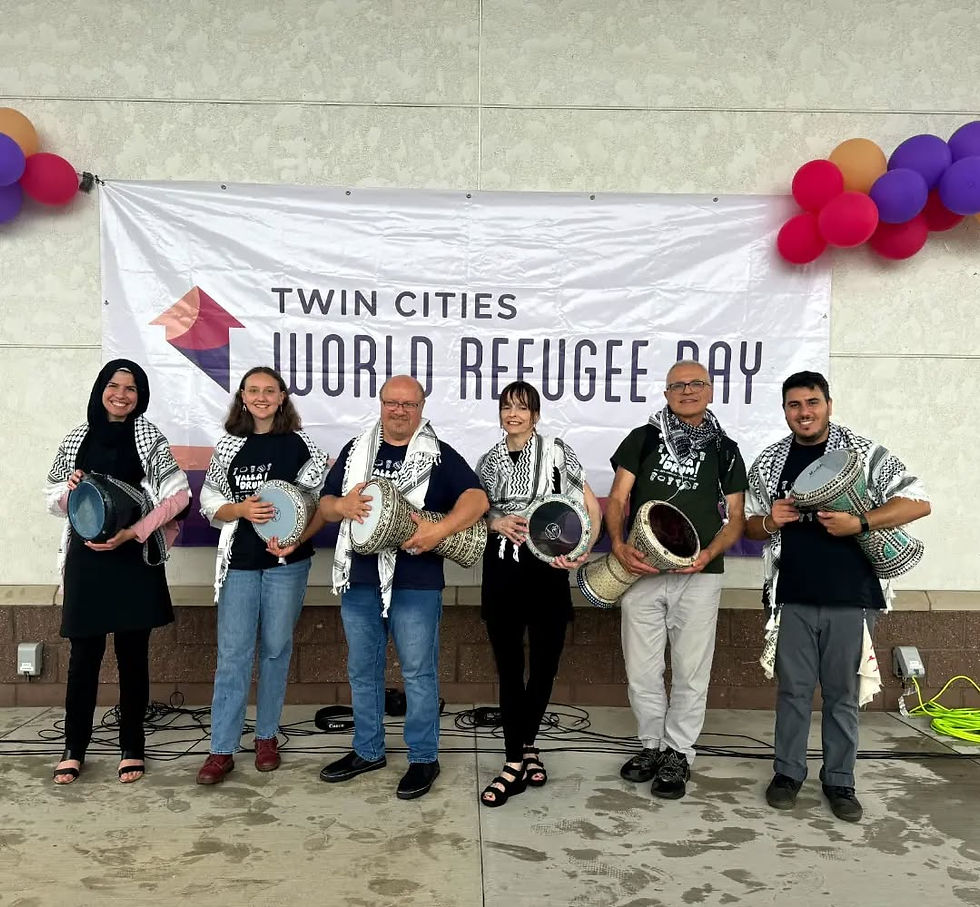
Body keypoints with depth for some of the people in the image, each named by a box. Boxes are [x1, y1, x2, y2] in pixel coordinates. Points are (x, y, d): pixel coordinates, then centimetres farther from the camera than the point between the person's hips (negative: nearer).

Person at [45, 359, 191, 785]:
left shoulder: (148, 436, 0)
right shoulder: (79, 436, 10)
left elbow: (177, 495, -8)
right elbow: (53, 498, 14)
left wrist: (133, 532, -16)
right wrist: (70, 487, -9)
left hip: (134, 558, -2)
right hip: (86, 557, 2)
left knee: (133, 655, 5)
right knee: (83, 655, 5)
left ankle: (132, 748, 19)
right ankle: (74, 748, 22)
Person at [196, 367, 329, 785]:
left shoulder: (300, 444, 1)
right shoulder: (229, 444, 7)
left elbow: (317, 504, 0)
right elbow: (209, 503, 5)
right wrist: (242, 509, -15)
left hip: (286, 561, -1)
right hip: (239, 561, 1)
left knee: (276, 648, 9)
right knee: (233, 654, 1)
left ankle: (267, 736, 25)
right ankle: (221, 749, 10)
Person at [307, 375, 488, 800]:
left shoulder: (439, 455, -1)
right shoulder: (356, 450, 11)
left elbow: (477, 499, -12)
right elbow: (324, 506, 11)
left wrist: (439, 530, -27)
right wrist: (342, 506, -13)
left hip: (415, 583, -4)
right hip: (359, 578, 5)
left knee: (418, 672, 4)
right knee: (362, 669, 15)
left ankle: (423, 759, 19)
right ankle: (368, 751, 31)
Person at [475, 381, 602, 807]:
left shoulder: (557, 453, 0)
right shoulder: (488, 462, 10)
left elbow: (591, 506, 0)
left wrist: (582, 551, -14)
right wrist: (499, 523, -7)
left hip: (546, 569, -2)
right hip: (502, 569, 2)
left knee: (545, 664, 4)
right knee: (509, 668, 3)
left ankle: (517, 759, 24)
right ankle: (524, 750, 16)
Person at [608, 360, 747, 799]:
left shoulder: (725, 450, 9)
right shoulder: (642, 439, 7)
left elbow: (736, 518, 8)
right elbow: (617, 499, 4)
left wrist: (708, 553, -11)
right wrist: (619, 544, -14)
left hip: (698, 577, 0)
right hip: (641, 571, 1)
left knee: (690, 672, 4)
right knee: (641, 671, 6)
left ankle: (678, 754, 20)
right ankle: (652, 745, 25)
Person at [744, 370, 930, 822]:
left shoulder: (864, 453, -1)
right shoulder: (769, 462, 8)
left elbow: (918, 502, -6)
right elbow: (750, 526, 15)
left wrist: (859, 522, -18)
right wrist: (770, 521, -8)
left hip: (850, 597, -2)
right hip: (792, 597, 2)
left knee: (842, 691, 8)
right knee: (793, 688, 9)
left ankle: (839, 780, 22)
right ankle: (788, 771, 24)